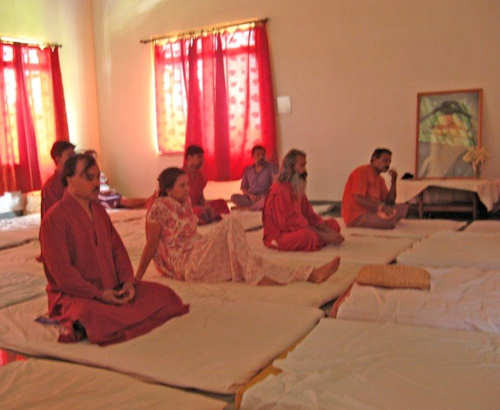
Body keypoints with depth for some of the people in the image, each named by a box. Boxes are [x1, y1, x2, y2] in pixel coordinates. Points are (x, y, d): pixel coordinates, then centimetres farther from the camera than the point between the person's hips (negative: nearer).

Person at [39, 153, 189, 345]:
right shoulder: (55, 217, -12)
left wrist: (127, 281, -4)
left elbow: (117, 248, 13)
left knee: (163, 294, -4)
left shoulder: (98, 210, 13)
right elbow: (61, 270, -17)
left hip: (112, 288, 9)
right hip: (74, 295, -9)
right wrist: (98, 293, -20)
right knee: (95, 317, -41)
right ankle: (73, 326, -7)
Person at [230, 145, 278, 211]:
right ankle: (259, 206, -27)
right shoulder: (247, 169, 14)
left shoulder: (271, 167, 6)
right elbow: (244, 187, 14)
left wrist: (264, 195, -18)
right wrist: (250, 195, -8)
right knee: (234, 197, -24)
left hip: (264, 198, -3)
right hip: (251, 198, 3)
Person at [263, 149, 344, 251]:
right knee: (308, 235, -37)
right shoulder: (280, 190, -21)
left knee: (333, 224, 7)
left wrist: (329, 231, -8)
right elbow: (292, 222, -24)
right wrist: (325, 236, -23)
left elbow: (309, 214, 7)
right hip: (279, 235, -9)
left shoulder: (298, 188, 9)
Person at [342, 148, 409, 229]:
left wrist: (393, 181, 1)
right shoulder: (362, 172, -9)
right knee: (390, 221, -26)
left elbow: (390, 202, 10)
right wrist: (380, 206, -29)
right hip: (356, 216, -9)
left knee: (403, 207, 3)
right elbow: (358, 199, -20)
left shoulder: (380, 179, 16)